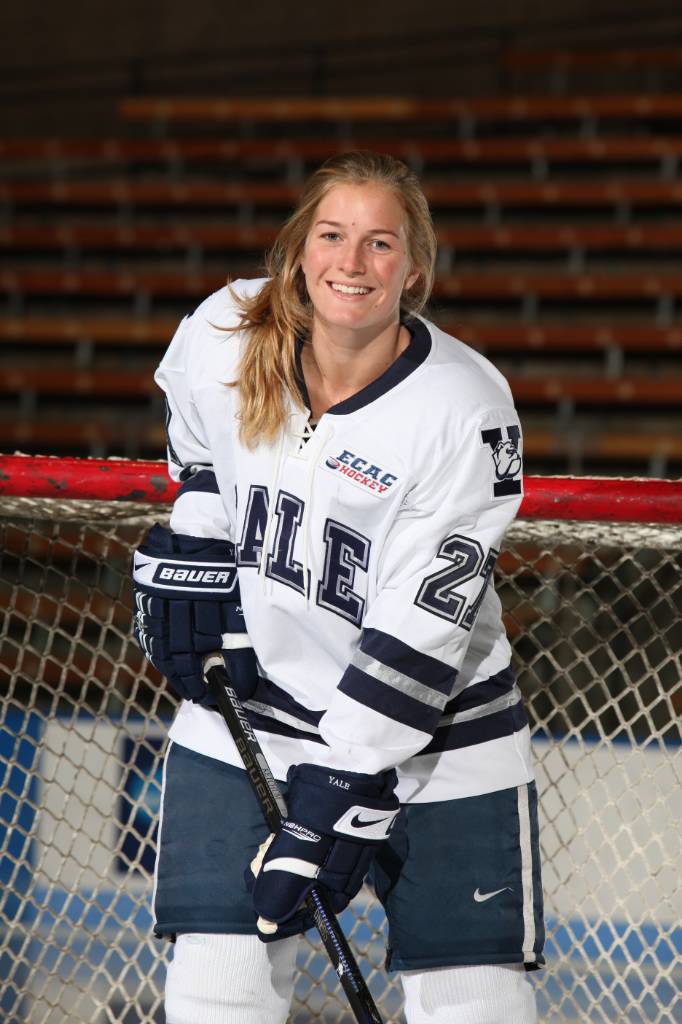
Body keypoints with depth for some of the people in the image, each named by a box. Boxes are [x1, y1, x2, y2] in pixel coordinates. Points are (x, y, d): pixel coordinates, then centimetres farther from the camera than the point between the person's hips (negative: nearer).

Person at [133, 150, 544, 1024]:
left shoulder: (466, 410, -20)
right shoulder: (223, 335, -8)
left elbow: (419, 630, -22)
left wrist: (344, 793, -25)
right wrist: (191, 557, 6)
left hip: (432, 732, -3)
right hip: (248, 699, 3)